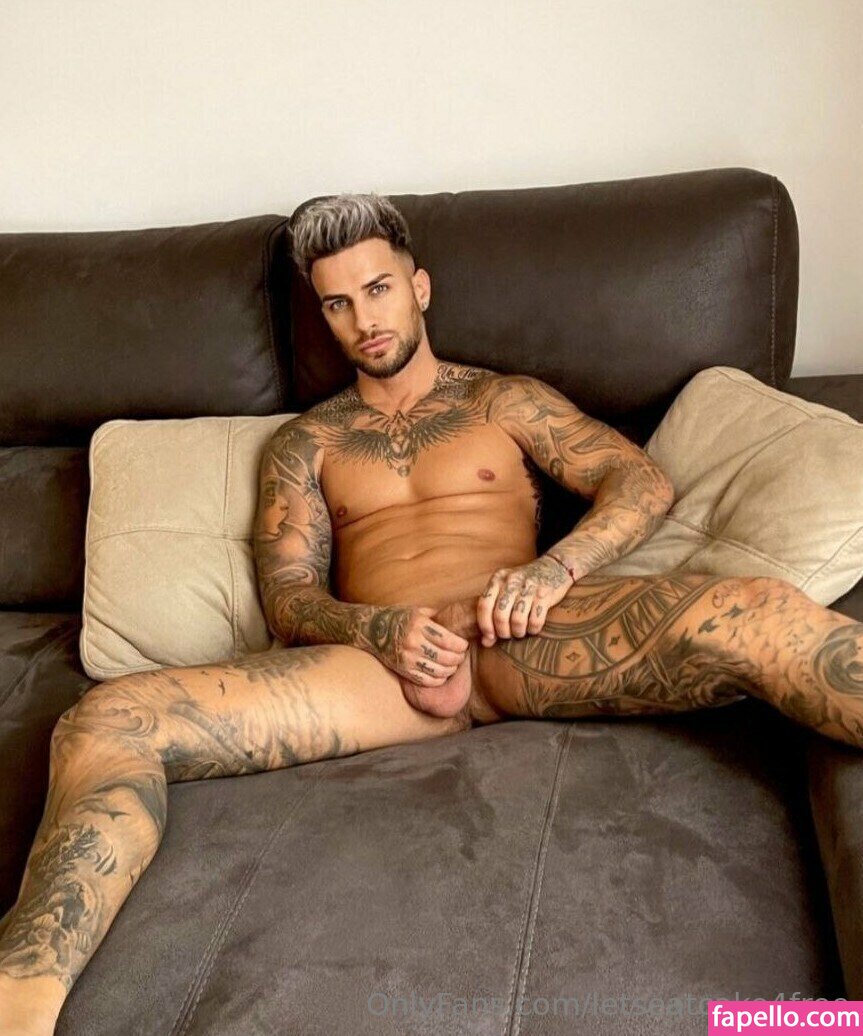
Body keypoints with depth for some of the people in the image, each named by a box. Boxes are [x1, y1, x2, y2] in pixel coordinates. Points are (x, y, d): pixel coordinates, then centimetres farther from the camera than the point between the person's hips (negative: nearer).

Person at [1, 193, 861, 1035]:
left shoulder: (504, 399, 22)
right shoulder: (303, 443, 24)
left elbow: (643, 479, 10)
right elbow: (289, 600, 13)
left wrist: (556, 567, -12)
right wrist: (384, 631, -12)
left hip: (523, 641, 0)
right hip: (380, 654, 1)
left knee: (758, 616, -31)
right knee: (104, 722, -23)